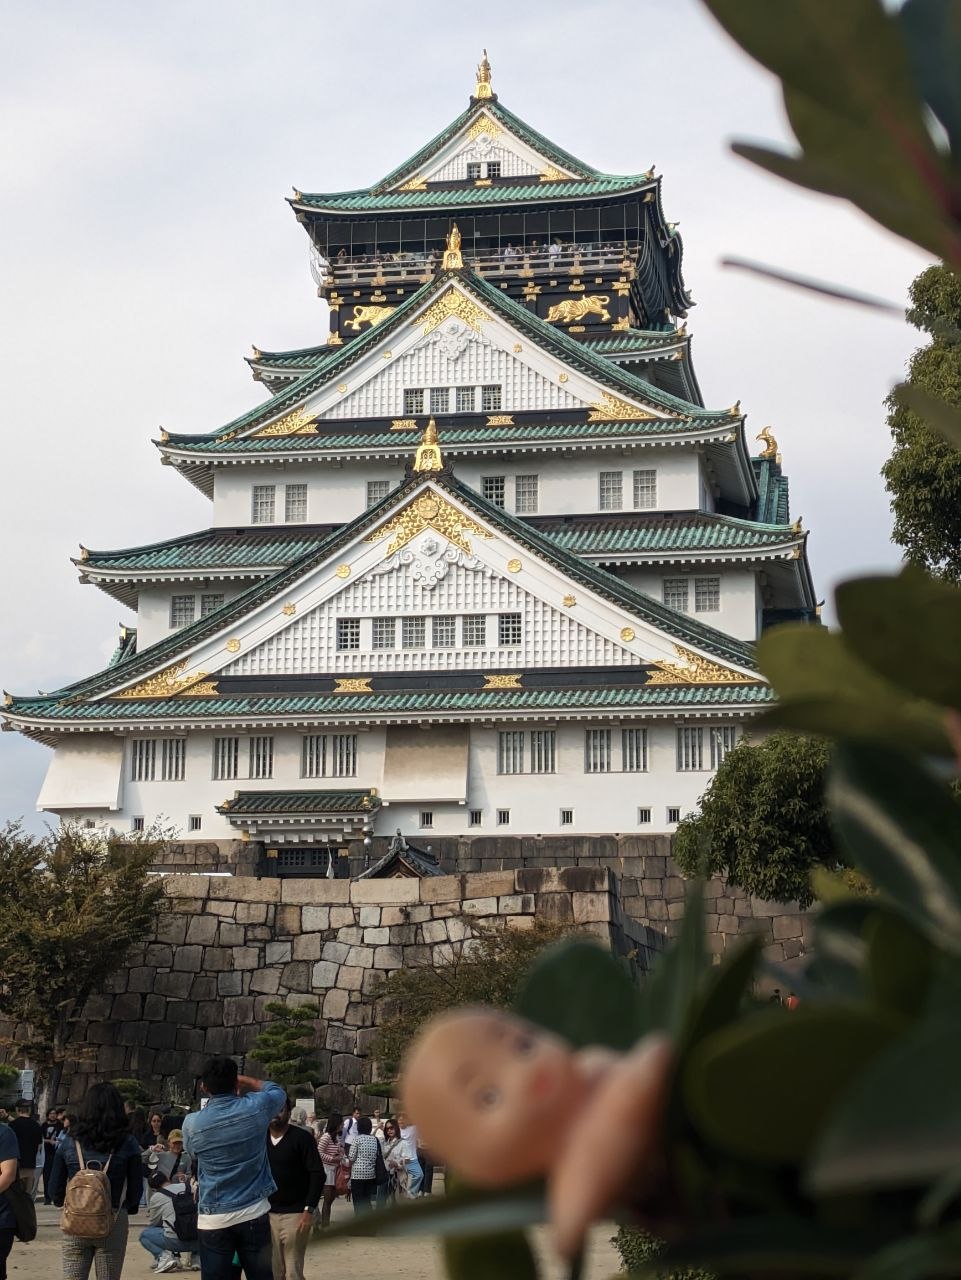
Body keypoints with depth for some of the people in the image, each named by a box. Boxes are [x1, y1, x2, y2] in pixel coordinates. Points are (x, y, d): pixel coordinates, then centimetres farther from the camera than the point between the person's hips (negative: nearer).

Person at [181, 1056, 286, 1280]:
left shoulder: (192, 1123, -9)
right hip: (254, 1214, 1)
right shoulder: (256, 1108, -8)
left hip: (213, 1220, -1)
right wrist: (245, 1080, 25)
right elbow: (277, 1090, 15)